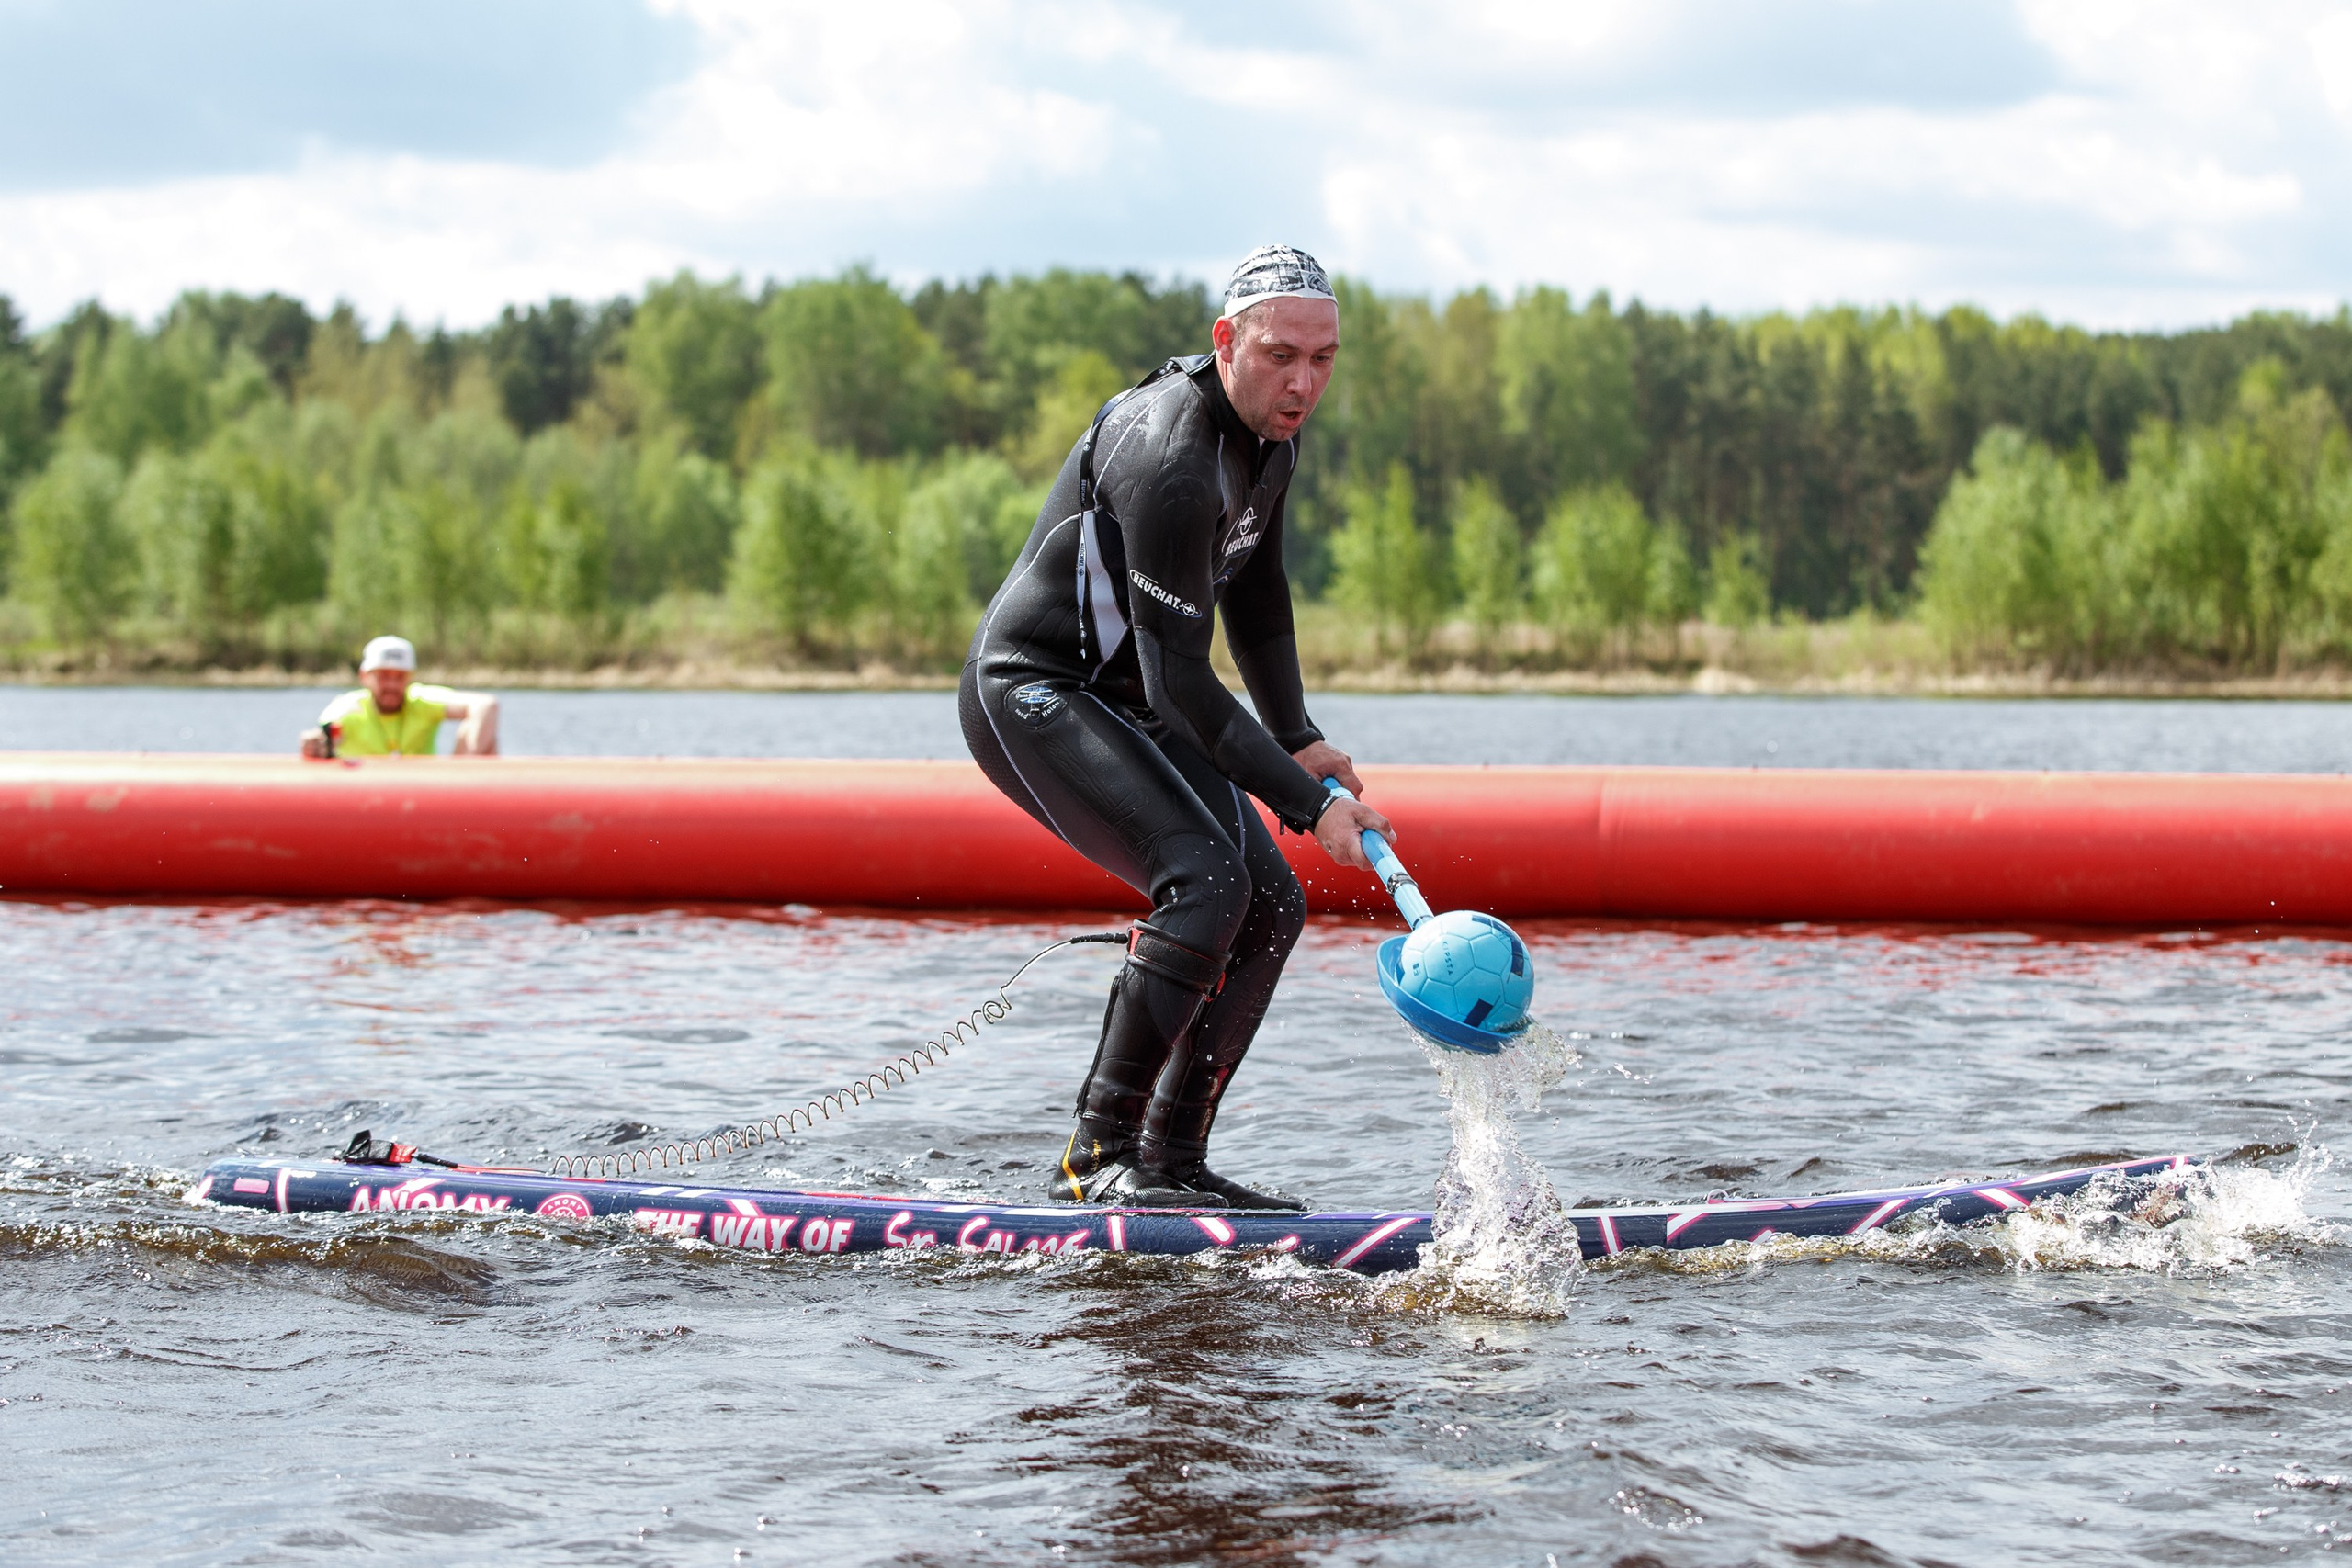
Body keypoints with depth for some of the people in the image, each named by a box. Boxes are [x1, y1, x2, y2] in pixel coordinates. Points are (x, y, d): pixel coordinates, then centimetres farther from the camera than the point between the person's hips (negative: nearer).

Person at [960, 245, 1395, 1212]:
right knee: (1204, 879, -26)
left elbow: (1255, 595, 22)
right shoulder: (1169, 458, -28)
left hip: (1123, 704, 10)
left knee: (1271, 907, 3)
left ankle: (1171, 1161, 6)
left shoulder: (1271, 441, 3)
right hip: (1029, 694, -10)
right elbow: (1181, 680, -29)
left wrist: (1297, 740, 18)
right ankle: (1100, 1152, -22)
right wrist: (1307, 805, -27)